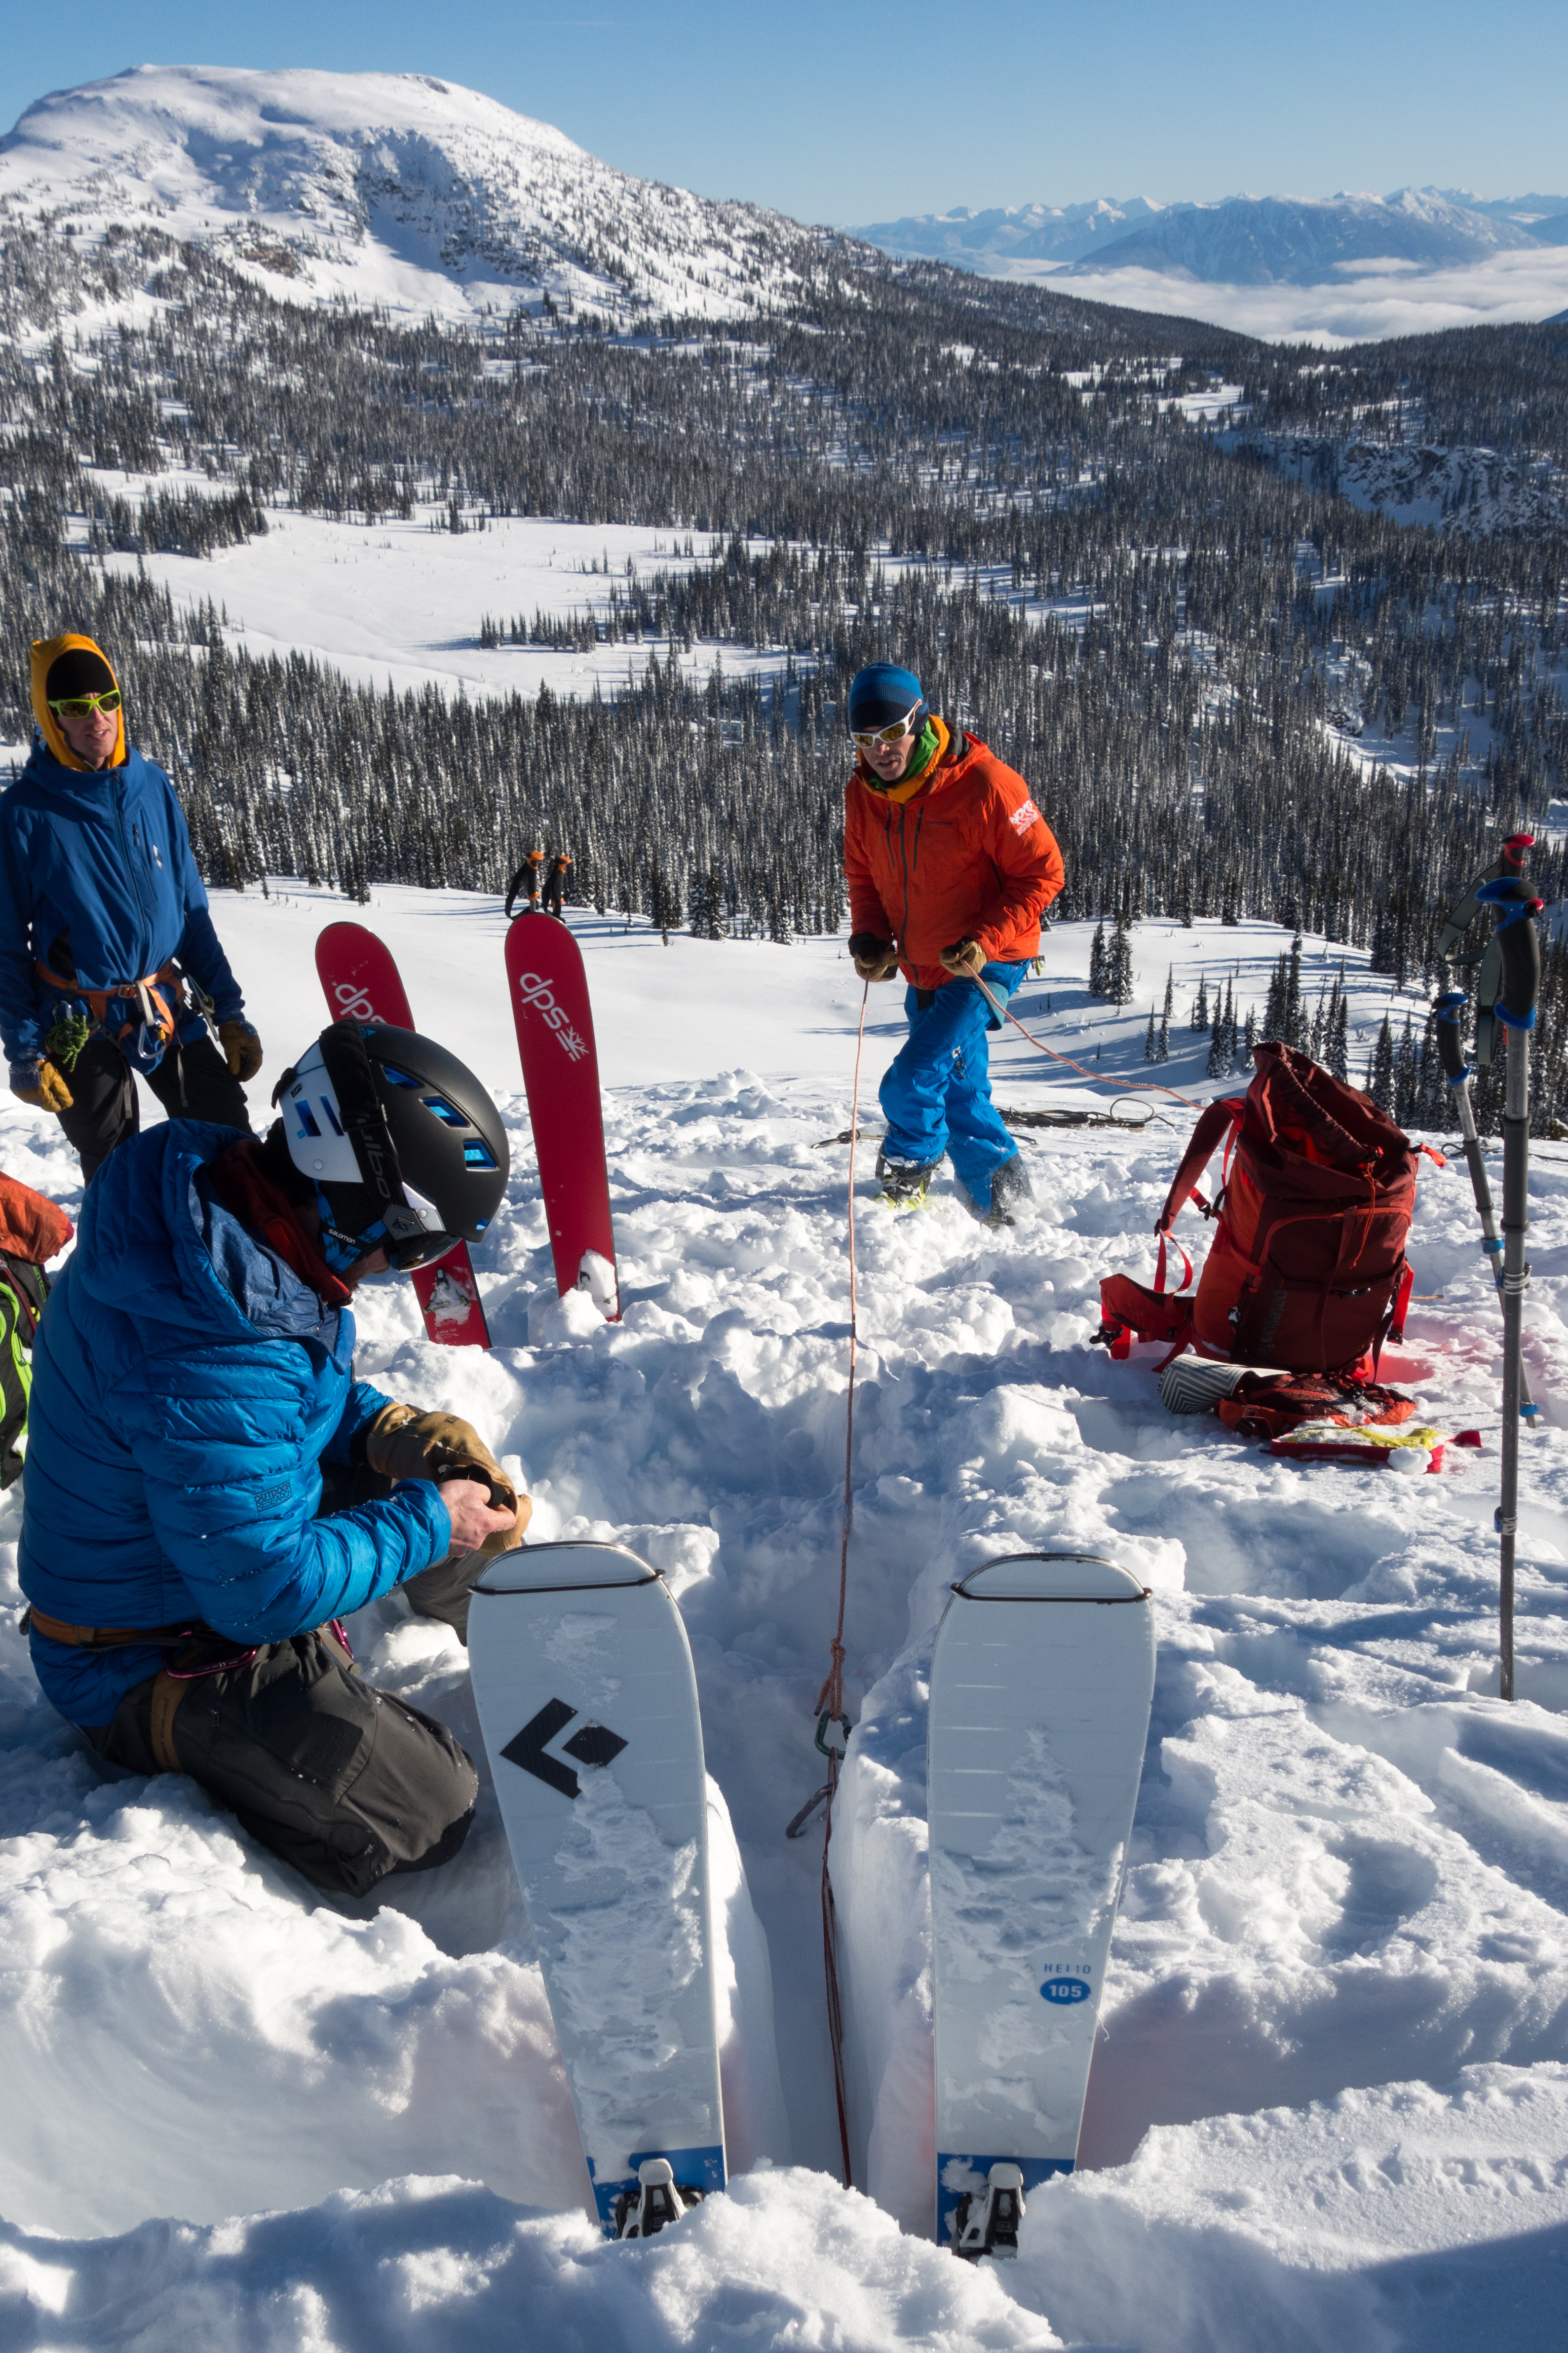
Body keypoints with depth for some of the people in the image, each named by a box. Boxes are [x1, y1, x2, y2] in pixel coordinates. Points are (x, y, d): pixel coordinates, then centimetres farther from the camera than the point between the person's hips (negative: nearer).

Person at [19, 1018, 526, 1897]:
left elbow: (297, 1386, 8)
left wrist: (392, 1428, -8)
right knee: (428, 1813, -8)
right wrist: (426, 1524, -18)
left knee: (453, 1473, 10)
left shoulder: (208, 1187, -10)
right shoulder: (206, 1369, -39)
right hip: (153, 1654, -9)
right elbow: (268, 1590, -30)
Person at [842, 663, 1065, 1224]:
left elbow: (1041, 872, -16)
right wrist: (869, 936, -6)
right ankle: (1003, 1200, 34)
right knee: (959, 1093, 17)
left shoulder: (983, 784, -23)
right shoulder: (863, 795, -4)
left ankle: (906, 1178, 10)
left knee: (913, 1083, -18)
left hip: (986, 964, -7)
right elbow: (863, 875, 12)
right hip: (924, 970, 7)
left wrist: (985, 941, -25)